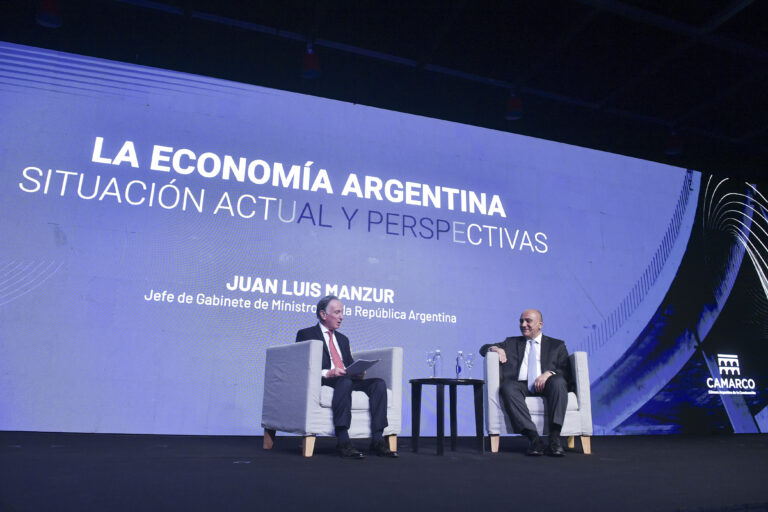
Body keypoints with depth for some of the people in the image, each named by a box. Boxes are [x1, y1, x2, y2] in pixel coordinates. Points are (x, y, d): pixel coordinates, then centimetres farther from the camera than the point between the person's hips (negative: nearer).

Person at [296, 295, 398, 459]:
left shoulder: (342, 339, 29)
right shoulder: (306, 334, 8)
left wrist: (358, 373, -1)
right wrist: (327, 373, -19)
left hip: (347, 381, 6)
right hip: (323, 382, -6)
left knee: (379, 383, -20)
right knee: (345, 381, -38)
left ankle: (377, 440, -25)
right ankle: (342, 441, -39)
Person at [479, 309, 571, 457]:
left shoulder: (557, 345, 21)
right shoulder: (511, 343, 27)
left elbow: (567, 371, 8)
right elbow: (483, 349, 23)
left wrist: (549, 373, -14)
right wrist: (496, 348, -1)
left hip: (545, 385, -1)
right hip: (520, 385, 1)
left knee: (558, 382, -33)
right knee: (507, 387, -33)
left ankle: (554, 437, -33)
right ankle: (533, 438, -36)